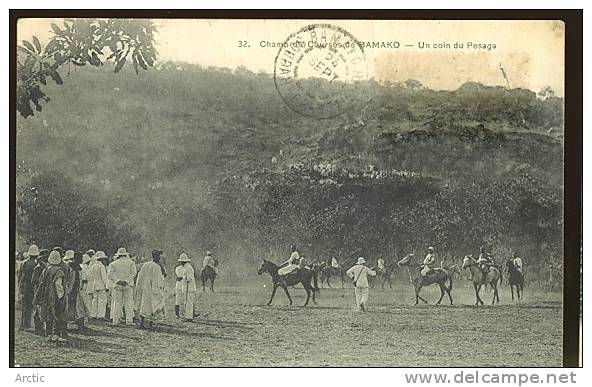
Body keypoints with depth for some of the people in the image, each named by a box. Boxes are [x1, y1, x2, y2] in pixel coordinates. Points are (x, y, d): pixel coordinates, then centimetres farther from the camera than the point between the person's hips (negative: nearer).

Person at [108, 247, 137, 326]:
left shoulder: (113, 264, 7)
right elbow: (133, 273, -6)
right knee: (128, 303, -1)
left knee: (117, 302, 4)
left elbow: (110, 274, -4)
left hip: (117, 285, 1)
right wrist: (126, 281, -10)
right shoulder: (131, 262, 5)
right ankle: (129, 320, -8)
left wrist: (118, 281, -9)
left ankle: (115, 320, 2)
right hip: (128, 285, -1)